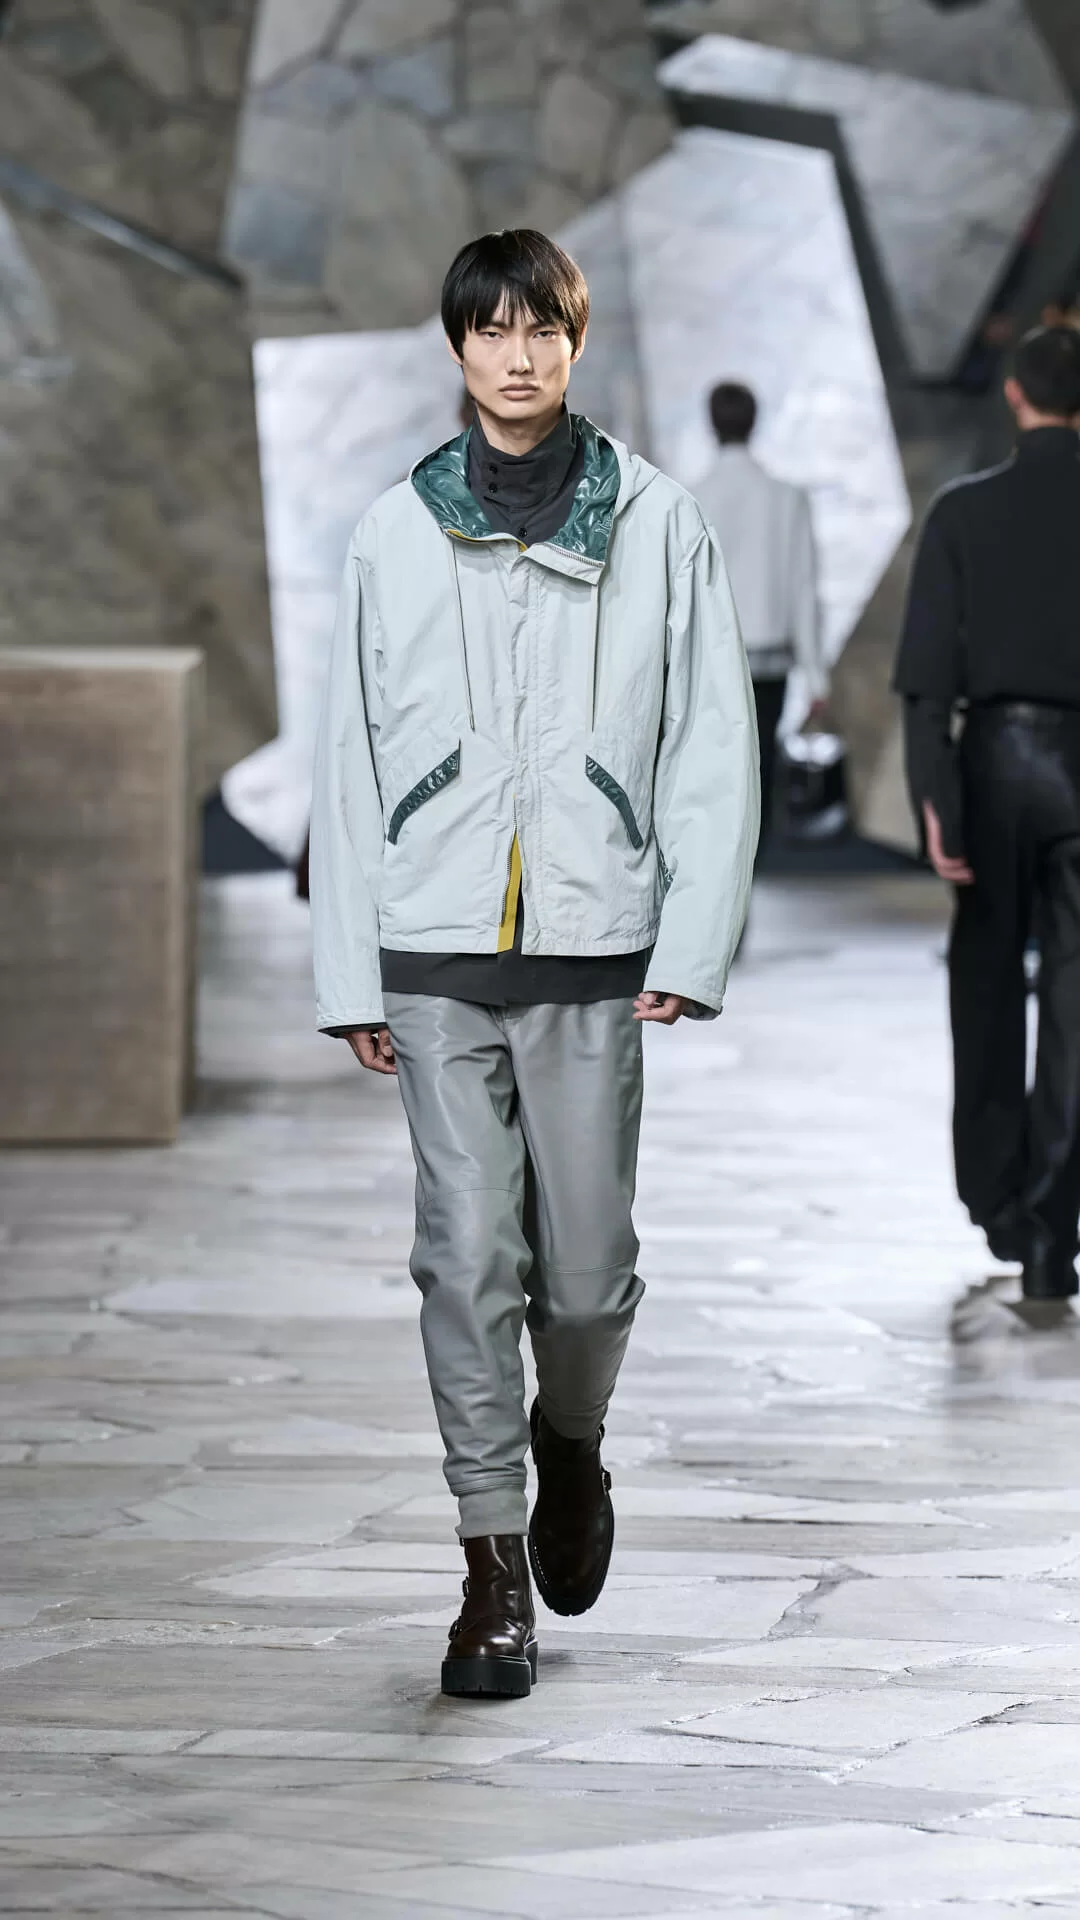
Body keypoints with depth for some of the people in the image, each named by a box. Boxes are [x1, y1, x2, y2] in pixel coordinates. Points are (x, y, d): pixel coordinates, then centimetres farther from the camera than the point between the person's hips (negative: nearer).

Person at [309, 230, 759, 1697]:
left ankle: (570, 1445, 34)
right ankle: (496, 1571, 3)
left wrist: (694, 943, -5)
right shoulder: (395, 533, 7)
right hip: (439, 954, 1)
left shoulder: (657, 524, 4)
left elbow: (715, 745, 4)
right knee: (468, 1257, -4)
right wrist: (349, 973, 5)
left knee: (587, 1265, 2)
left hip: (594, 947, 0)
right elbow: (352, 759, 9)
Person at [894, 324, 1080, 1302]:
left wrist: (933, 805, -8)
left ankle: (999, 1202, 27)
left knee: (989, 994, 17)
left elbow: (929, 671, -8)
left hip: (996, 757, 1)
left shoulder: (963, 511, -3)